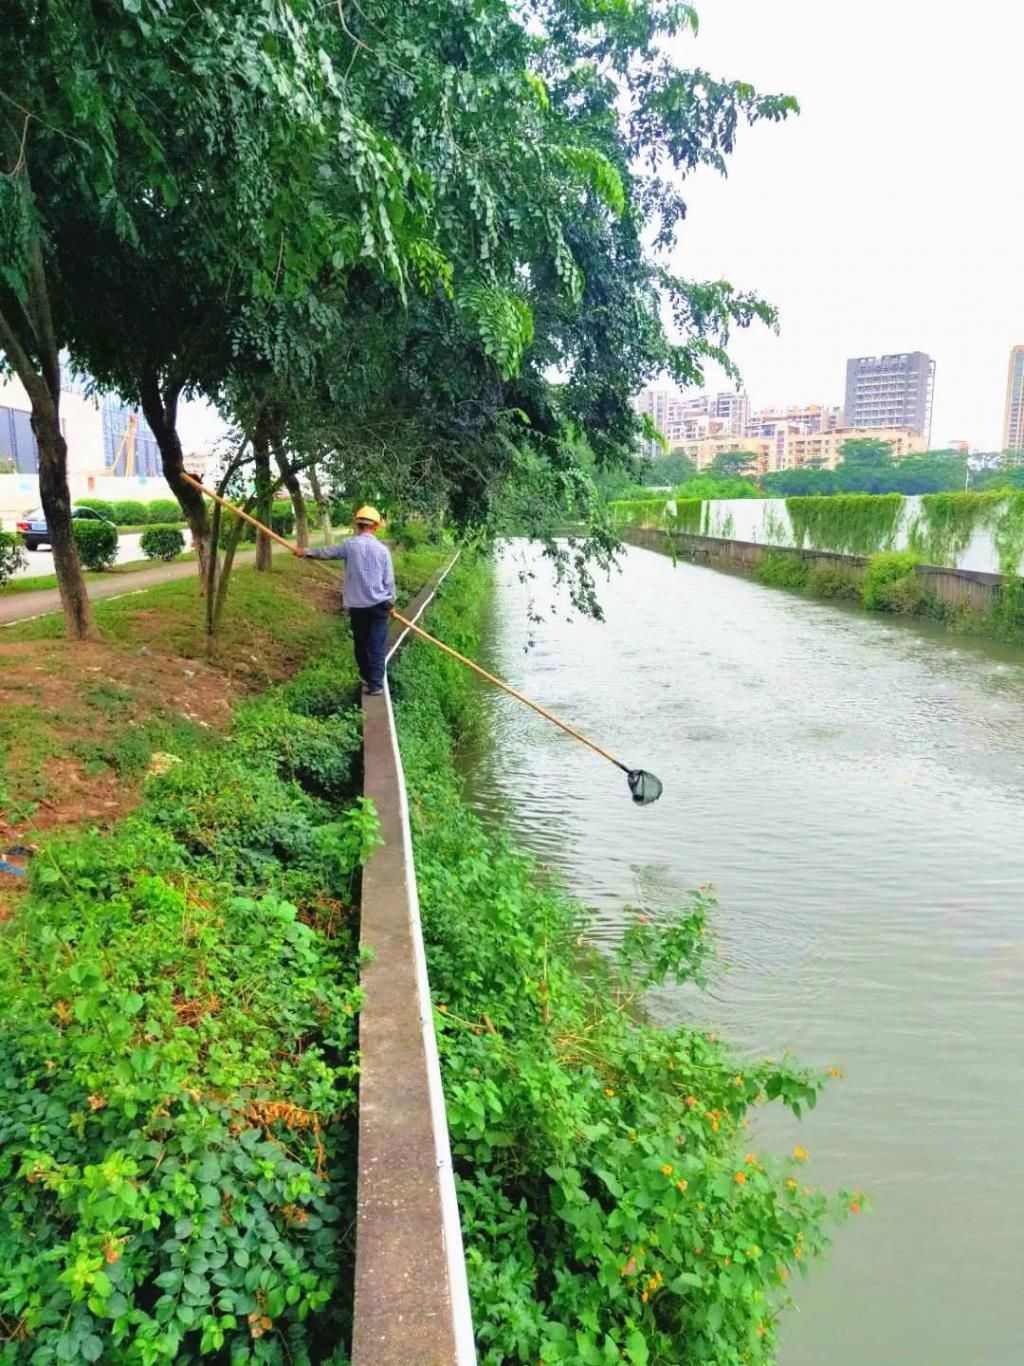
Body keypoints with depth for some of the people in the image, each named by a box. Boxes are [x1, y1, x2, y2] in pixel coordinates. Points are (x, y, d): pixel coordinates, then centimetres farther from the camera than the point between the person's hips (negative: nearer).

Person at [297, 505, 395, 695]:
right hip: (379, 603, -1)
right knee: (377, 645, 2)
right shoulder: (382, 549, -3)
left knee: (361, 644, 16)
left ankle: (367, 679, 27)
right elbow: (389, 580, 0)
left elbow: (325, 552, 11)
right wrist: (391, 603, 13)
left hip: (357, 605, 1)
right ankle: (375, 684, -1)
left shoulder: (349, 544, -4)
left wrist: (306, 553, 30)